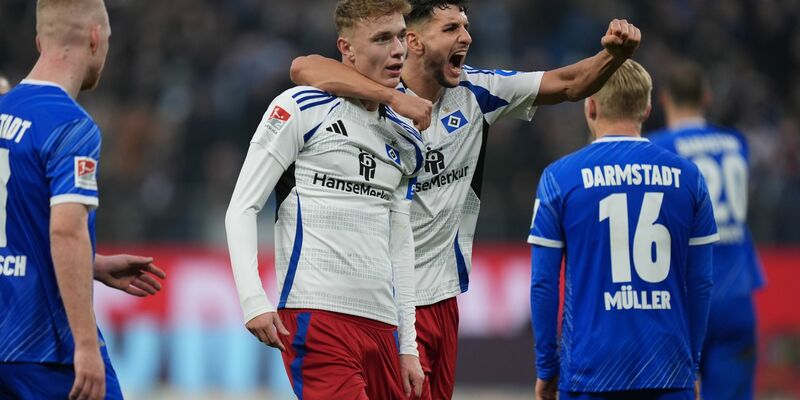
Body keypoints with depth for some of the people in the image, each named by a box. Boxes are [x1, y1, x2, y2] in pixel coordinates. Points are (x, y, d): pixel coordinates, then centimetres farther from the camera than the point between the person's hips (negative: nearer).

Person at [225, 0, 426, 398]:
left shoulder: (403, 138, 19)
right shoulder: (301, 109, 0)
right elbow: (242, 208, -2)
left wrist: (408, 347, 18)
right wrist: (253, 300, -14)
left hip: (382, 324, 7)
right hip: (317, 316, -6)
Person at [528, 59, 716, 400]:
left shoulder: (559, 178, -1)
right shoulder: (686, 176, 5)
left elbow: (543, 284, 0)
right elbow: (701, 283, 7)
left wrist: (546, 368, 8)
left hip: (589, 371, -1)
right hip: (668, 372, 2)